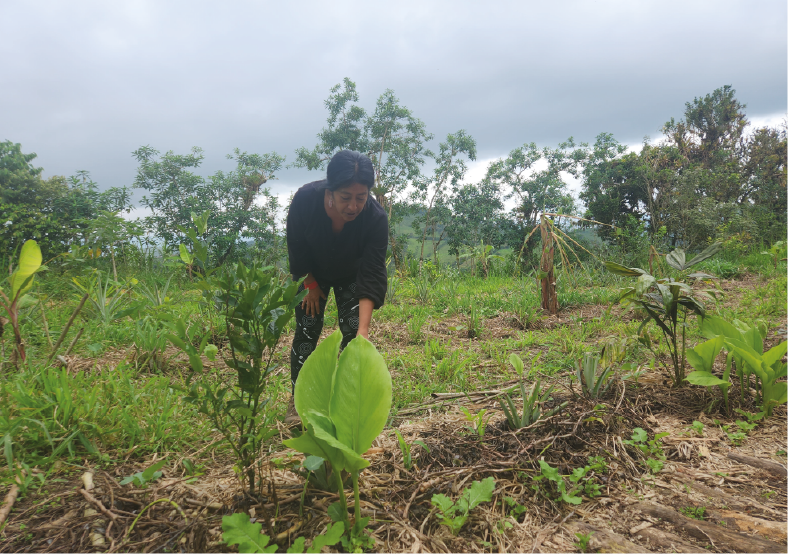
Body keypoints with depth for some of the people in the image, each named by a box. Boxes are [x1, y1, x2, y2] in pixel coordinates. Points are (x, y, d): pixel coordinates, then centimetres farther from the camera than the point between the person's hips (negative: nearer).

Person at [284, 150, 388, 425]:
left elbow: (371, 276, -36)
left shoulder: (376, 217, -36)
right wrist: (310, 283, -8)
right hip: (312, 273, 0)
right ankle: (297, 400, 9)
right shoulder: (305, 199, -34)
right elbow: (296, 246, -15)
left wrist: (364, 330, -44)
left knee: (352, 333, -7)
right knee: (306, 330, -3)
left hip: (351, 276, 0)